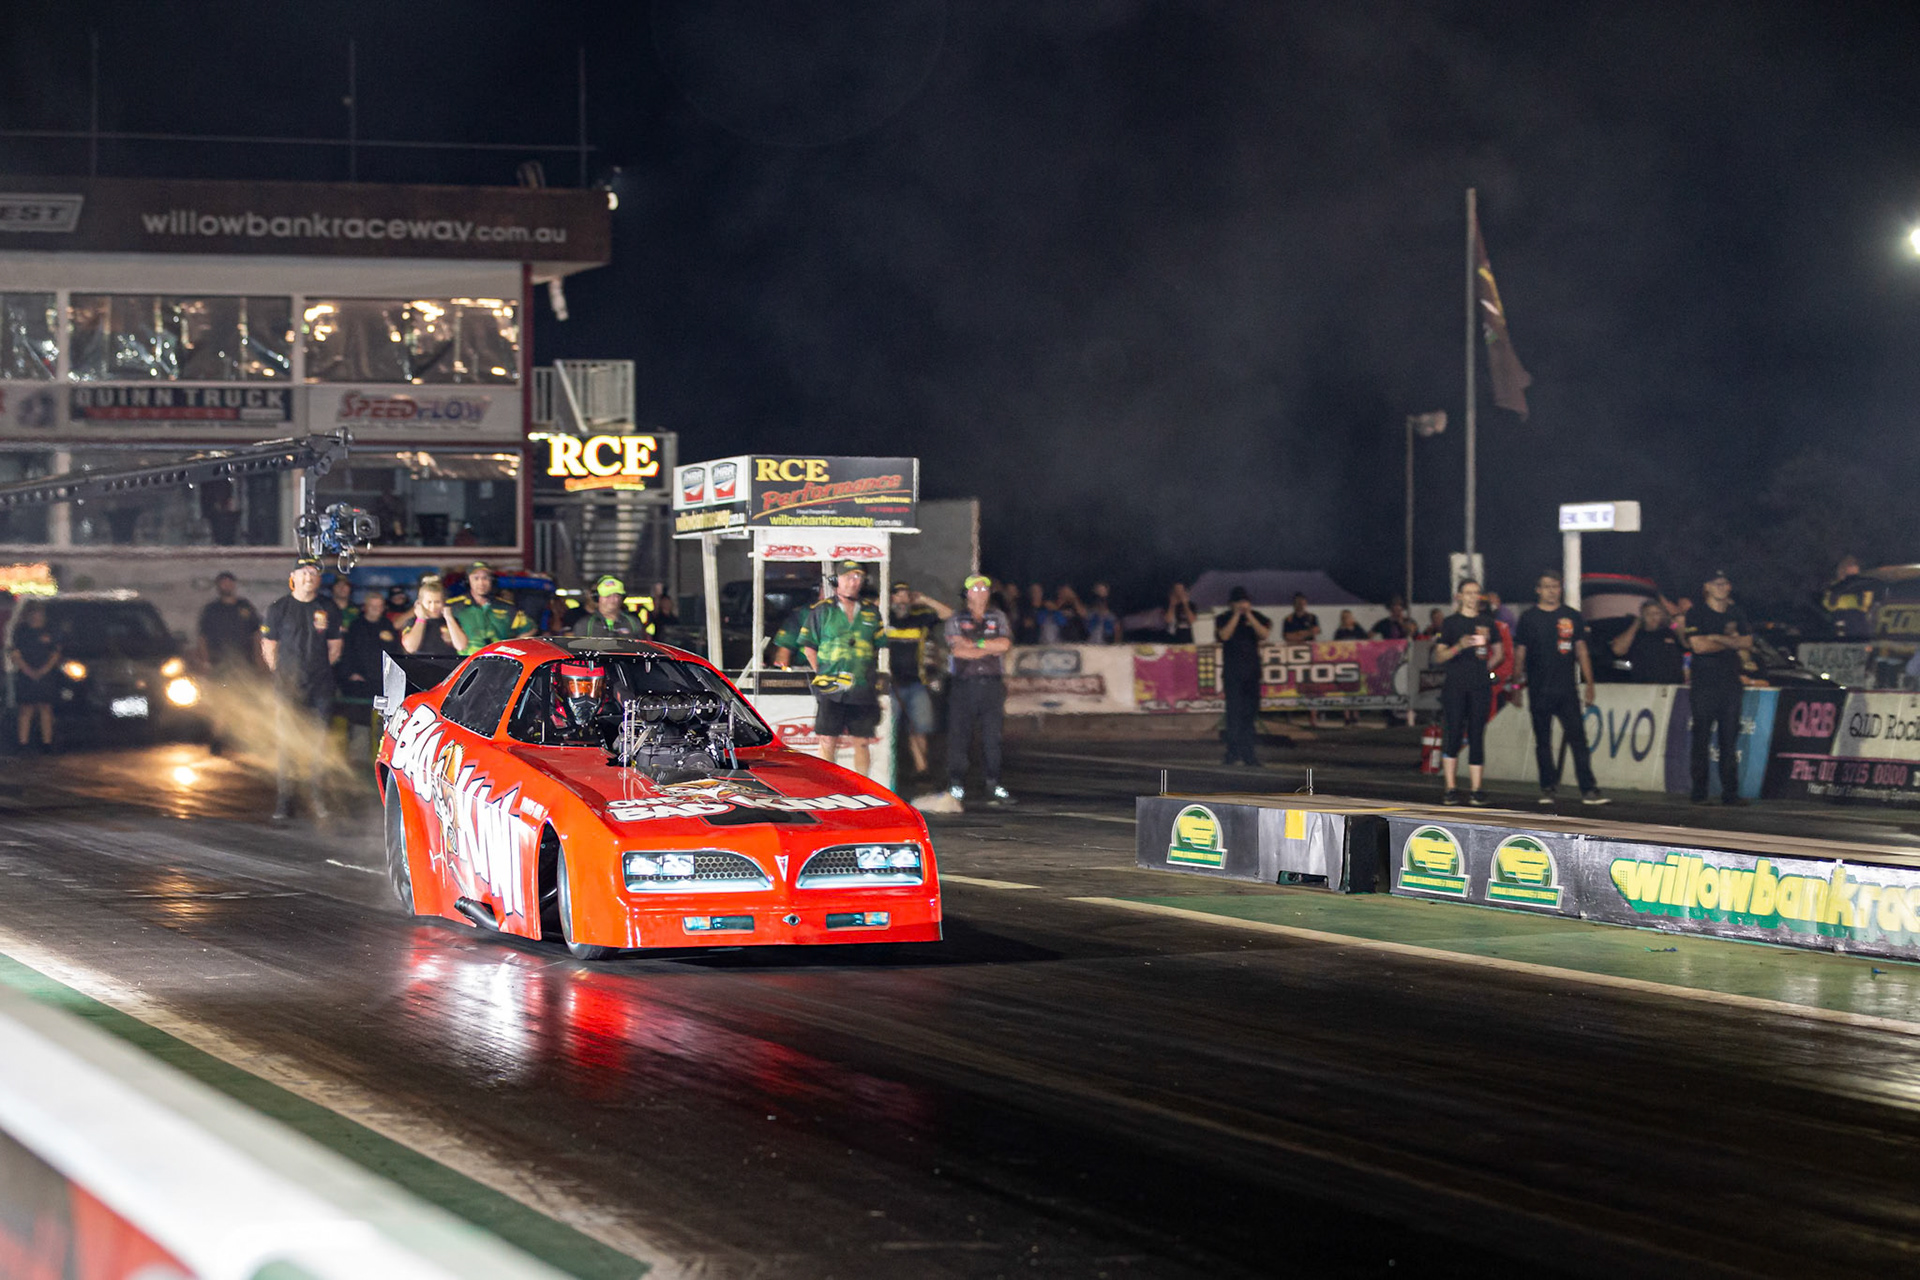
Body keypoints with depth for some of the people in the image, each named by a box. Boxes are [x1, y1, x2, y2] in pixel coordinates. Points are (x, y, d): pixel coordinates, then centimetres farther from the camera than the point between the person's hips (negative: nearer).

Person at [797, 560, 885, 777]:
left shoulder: (871, 612, 12)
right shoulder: (821, 611, 4)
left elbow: (878, 646, 17)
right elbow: (808, 645, 6)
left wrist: (871, 674, 7)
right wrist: (822, 674, -1)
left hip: (863, 690, 2)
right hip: (831, 690, -2)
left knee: (862, 742, 3)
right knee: (828, 741, -4)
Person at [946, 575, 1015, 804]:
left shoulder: (998, 618, 15)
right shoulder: (956, 620, 8)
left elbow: (1005, 643, -2)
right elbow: (957, 649, -7)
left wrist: (975, 643, -6)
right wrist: (990, 649, -4)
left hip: (992, 684, 2)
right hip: (963, 684, -2)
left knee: (993, 737, 0)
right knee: (959, 736, -5)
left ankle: (994, 787, 3)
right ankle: (956, 787, -1)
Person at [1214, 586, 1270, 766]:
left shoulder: (1256, 617, 9)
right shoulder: (1224, 619, 4)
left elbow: (1264, 633, -7)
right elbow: (1224, 635, -14)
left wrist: (1249, 616, -11)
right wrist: (1236, 615, -12)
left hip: (1252, 671, 3)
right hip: (1232, 672, -3)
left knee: (1250, 713, 3)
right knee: (1234, 712, -10)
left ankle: (1248, 754, 7)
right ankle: (1233, 753, -9)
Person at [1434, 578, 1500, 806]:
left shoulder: (1486, 622, 13)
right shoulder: (1451, 623, 3)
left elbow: (1498, 652, 22)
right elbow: (1438, 656, -1)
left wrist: (1488, 666, 4)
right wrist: (1459, 647, -17)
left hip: (1481, 687, 3)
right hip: (1455, 686, -3)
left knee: (1477, 736, 1)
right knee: (1453, 735, -8)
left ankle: (1475, 789, 2)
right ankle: (1451, 789, -1)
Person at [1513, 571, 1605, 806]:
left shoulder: (1573, 617, 10)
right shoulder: (1528, 618, 5)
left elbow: (1581, 651, 10)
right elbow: (1519, 654, 7)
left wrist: (1589, 683, 5)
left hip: (1566, 689, 0)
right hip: (1539, 690, 0)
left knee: (1578, 738, -7)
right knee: (1543, 741, 6)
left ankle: (1588, 789, -9)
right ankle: (1548, 788, 14)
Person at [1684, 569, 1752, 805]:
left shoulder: (1736, 613, 15)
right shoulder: (1697, 613, 1)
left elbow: (1747, 642, 3)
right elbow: (1698, 645, -10)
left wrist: (1715, 638, -8)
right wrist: (1730, 641, -1)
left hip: (1731, 682, 4)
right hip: (1705, 682, -4)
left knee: (1730, 739, 3)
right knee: (1702, 739, -4)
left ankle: (1730, 792, 5)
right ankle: (1699, 792, -2)